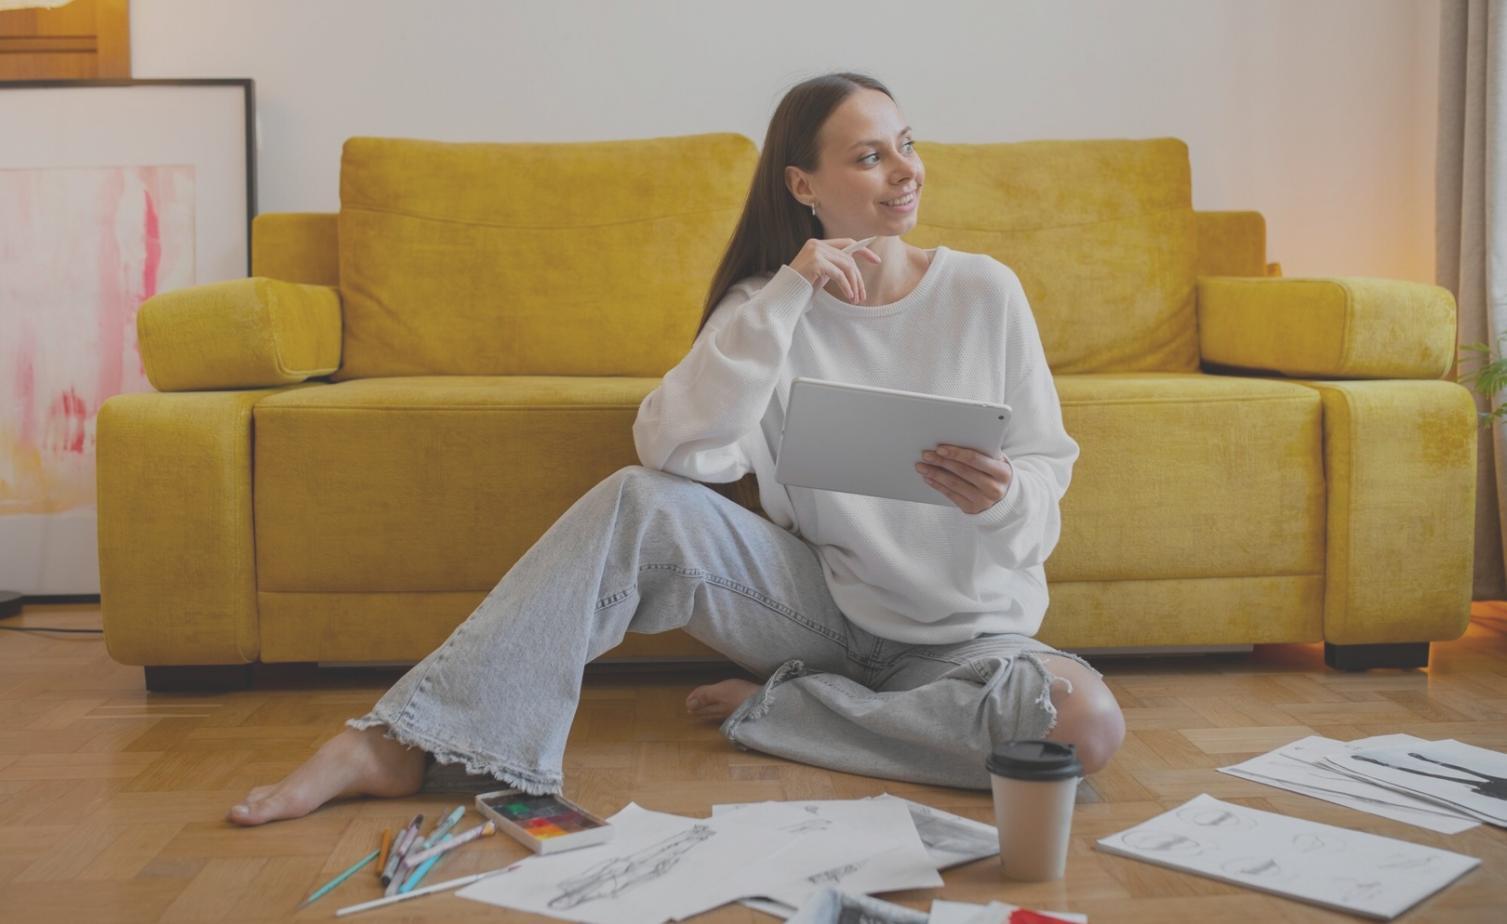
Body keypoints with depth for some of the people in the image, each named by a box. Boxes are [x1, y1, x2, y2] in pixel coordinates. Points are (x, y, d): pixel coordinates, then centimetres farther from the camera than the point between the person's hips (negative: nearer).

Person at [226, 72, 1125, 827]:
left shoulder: (985, 291, -5)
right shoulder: (769, 304, -3)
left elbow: (1048, 471, -1)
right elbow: (677, 450, -20)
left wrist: (1001, 498, -26)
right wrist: (785, 297, -25)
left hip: (960, 627, 0)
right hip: (823, 601, 0)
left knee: (1089, 724, -32)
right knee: (639, 502, -24)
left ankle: (767, 708, -17)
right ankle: (399, 745, -23)